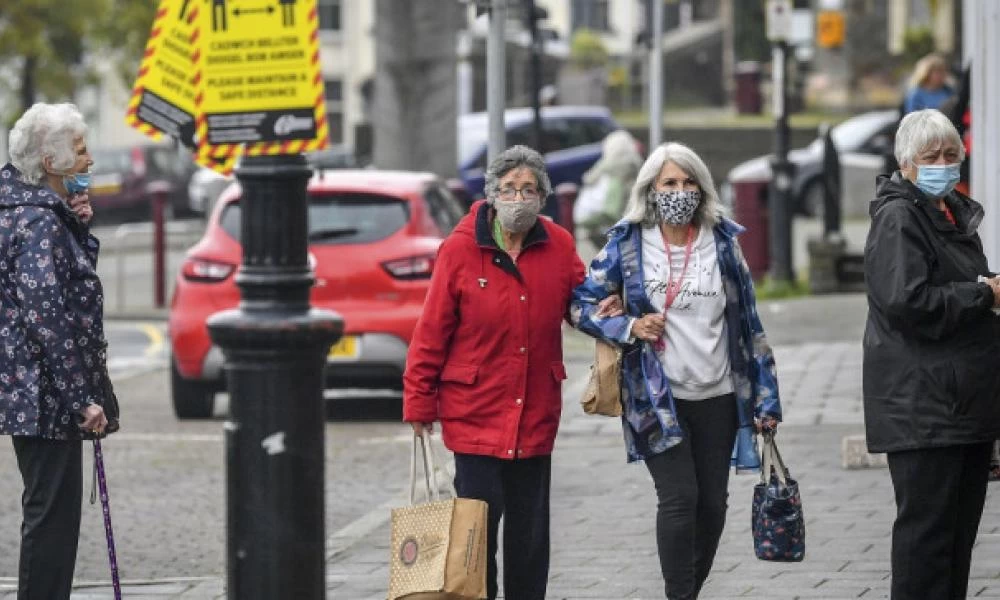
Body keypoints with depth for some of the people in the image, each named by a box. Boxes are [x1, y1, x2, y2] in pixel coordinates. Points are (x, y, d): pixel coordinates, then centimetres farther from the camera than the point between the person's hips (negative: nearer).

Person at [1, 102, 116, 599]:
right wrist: (83, 399, -22)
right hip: (48, 399, -10)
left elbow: (75, 277, 24)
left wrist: (79, 227, 6)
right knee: (53, 515, -5)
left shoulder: (41, 210, 11)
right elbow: (45, 317, -23)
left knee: (50, 514, 16)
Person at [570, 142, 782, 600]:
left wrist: (765, 399, 6)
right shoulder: (628, 243, 0)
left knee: (712, 503, 6)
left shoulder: (722, 243, 5)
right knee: (679, 497, -14)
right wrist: (628, 328, -14)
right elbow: (581, 305, 3)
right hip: (656, 396, -3)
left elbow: (748, 324, 9)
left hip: (717, 396, 3)